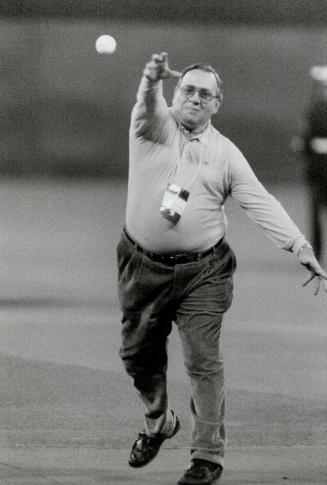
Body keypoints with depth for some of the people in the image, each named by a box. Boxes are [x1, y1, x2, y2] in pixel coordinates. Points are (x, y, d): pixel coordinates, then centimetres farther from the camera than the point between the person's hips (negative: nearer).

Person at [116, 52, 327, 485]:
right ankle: (158, 424, 40)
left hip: (203, 273, -1)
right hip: (144, 267, 1)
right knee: (138, 354, 13)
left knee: (203, 361, -7)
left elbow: (261, 203, -2)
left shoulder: (225, 154, 3)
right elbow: (148, 104, -24)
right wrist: (152, 79, -49)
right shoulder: (152, 125, 0)